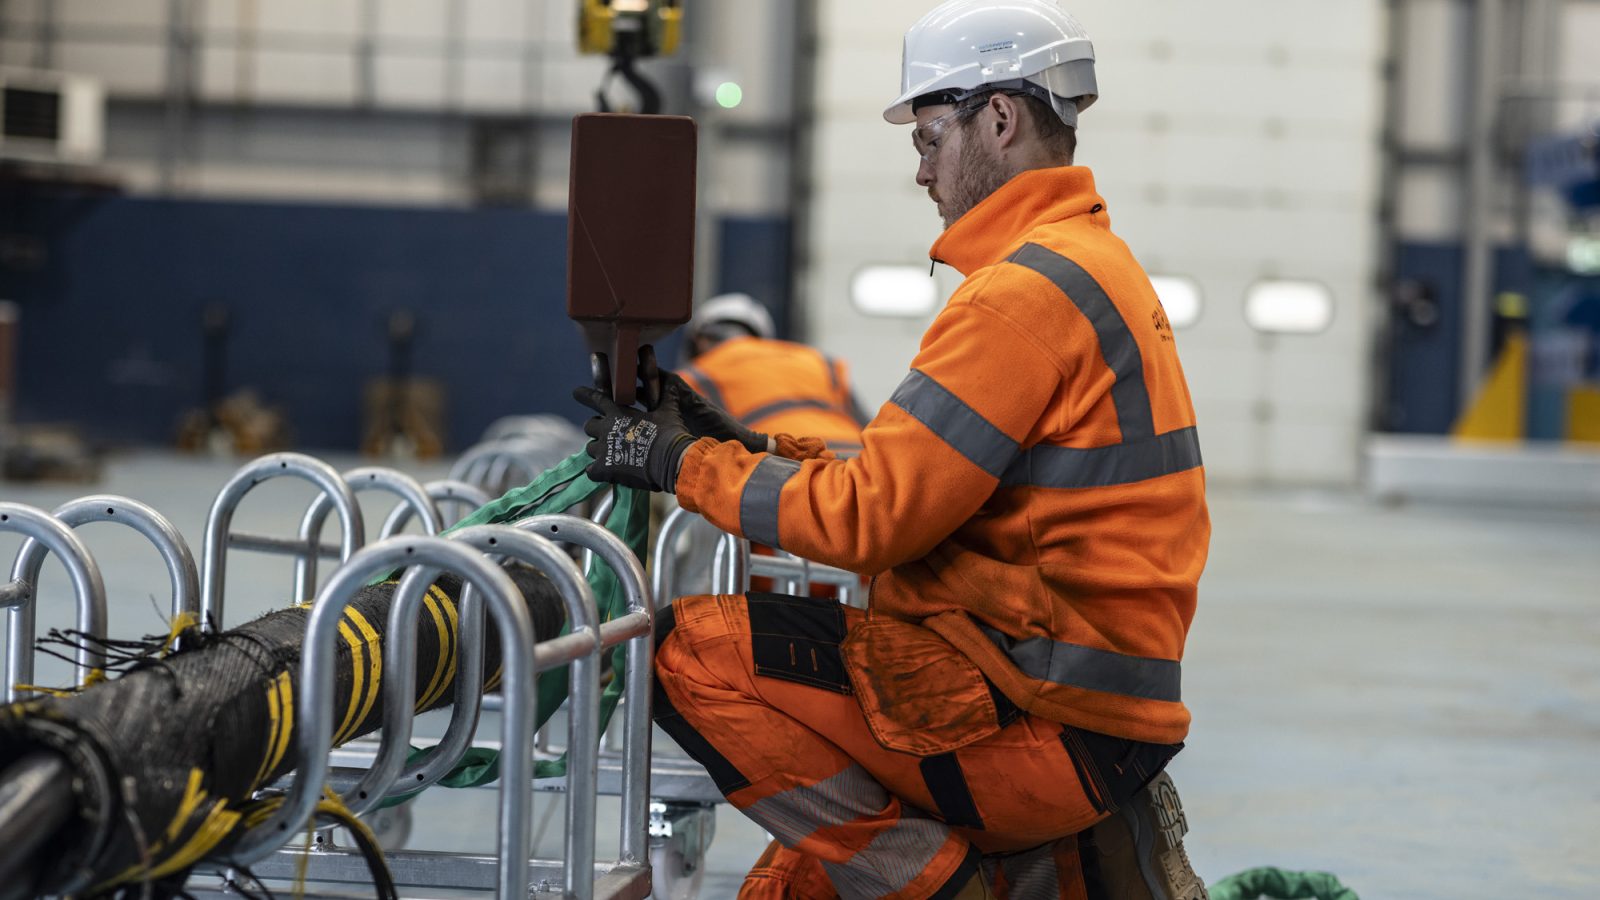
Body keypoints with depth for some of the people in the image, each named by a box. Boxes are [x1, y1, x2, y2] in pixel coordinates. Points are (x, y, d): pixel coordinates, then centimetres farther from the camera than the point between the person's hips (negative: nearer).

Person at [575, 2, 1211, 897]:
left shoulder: (1025, 292, -17)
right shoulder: (1098, 267, 17)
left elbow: (872, 518, -18)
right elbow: (930, 484, 18)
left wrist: (685, 464, -6)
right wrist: (756, 450, 11)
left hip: (1051, 721, -10)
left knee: (693, 653, -14)